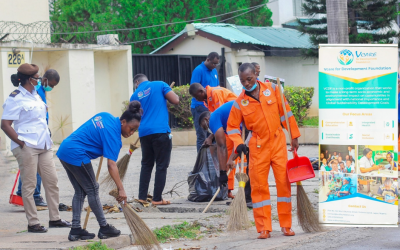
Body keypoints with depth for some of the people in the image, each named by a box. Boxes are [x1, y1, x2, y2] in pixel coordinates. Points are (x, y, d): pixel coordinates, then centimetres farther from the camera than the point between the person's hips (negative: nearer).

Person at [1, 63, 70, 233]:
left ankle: (54, 219, 19)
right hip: (27, 148, -8)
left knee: (52, 181, 10)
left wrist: (47, 139, 16)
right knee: (29, 185, -2)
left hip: (43, 146, 8)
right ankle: (32, 223, 3)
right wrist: (21, 143, -18)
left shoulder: (35, 95, 14)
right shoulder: (16, 98, -11)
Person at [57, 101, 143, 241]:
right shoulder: (113, 134, -16)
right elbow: (111, 165, -22)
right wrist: (121, 189, -23)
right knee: (92, 190, 1)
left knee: (80, 191, 13)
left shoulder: (106, 116, 9)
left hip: (64, 150, 10)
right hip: (77, 155, -10)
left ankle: (75, 230, 11)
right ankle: (104, 228, 9)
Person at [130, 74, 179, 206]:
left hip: (144, 133, 4)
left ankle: (142, 197, 14)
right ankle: (157, 199, -1)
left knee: (146, 165, 16)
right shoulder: (160, 85, 2)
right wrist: (169, 95, 14)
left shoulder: (135, 95, 13)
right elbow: (175, 100, -7)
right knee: (161, 166, 1)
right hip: (161, 131, -4)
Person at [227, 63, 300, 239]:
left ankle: (286, 225, 9)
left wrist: (294, 136, 5)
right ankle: (264, 228, 6)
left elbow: (285, 112, 4)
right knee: (259, 186, -1)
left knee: (284, 183, 0)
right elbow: (232, 127, 3)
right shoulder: (240, 102, -5)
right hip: (258, 147, -1)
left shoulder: (272, 89, -2)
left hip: (278, 142, 1)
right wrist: (238, 144, -15)